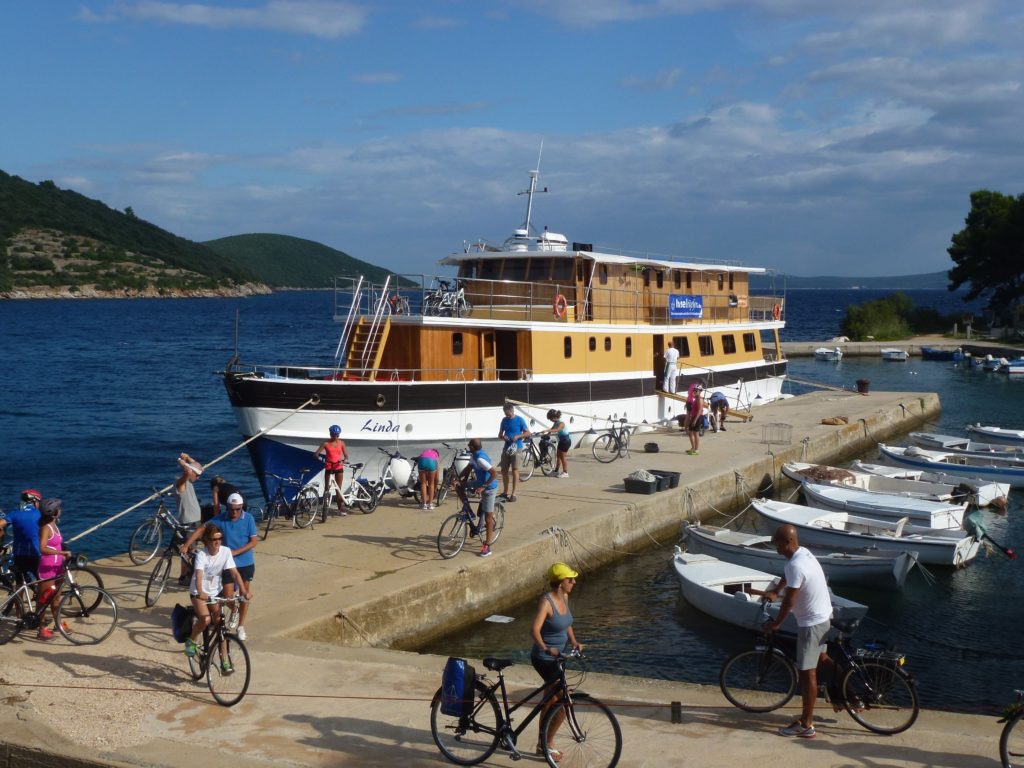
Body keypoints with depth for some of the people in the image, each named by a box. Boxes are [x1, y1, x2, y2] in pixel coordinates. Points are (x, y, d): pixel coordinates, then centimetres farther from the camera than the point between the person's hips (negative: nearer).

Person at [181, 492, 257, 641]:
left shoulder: (248, 519, -12)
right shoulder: (220, 519, -10)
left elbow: (254, 541, -12)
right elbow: (201, 530, -11)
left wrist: (235, 552, -20)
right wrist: (186, 545, -21)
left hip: (246, 563, 0)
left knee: (244, 594, 6)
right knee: (228, 595, 0)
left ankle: (241, 626, 21)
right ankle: (234, 611, 36)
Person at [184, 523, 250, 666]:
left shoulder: (225, 552, -13)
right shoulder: (201, 555, -23)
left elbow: (234, 573, -16)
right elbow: (199, 576, -37)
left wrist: (244, 590, -30)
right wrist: (200, 593, -55)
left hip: (215, 592, 3)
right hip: (199, 593, -3)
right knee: (206, 619, -25)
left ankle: (225, 661, 3)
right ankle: (191, 641, 4)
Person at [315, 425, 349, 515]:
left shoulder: (341, 443, 1)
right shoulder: (326, 443, -4)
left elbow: (346, 455, 1)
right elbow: (316, 453, -7)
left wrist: (345, 460, -20)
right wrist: (319, 457, -28)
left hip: (338, 467, 1)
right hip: (328, 467, -1)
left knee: (338, 488, 1)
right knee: (326, 487, 4)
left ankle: (340, 508, 2)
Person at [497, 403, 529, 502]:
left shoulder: (520, 420, -6)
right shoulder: (504, 420, 8)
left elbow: (528, 433, -4)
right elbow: (499, 435, 14)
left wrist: (518, 436, -20)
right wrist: (503, 437, -9)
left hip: (516, 448, -5)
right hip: (506, 448, 5)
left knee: (515, 470, -4)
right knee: (504, 470, 7)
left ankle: (513, 494, -1)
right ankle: (505, 492, 18)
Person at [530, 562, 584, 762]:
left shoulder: (564, 597, 2)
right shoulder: (546, 601, -24)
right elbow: (535, 629, -35)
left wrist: (574, 642, 2)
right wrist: (546, 648, -49)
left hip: (557, 657, 9)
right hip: (544, 659, -9)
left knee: (550, 701, 19)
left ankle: (542, 744, 33)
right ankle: (548, 744, 8)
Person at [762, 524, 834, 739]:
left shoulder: (796, 565, -28)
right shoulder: (803, 553, 2)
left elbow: (789, 601, -23)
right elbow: (787, 576, 23)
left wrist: (775, 623, -10)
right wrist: (774, 592, 33)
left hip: (812, 623, -10)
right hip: (823, 616, 10)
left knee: (807, 672, -3)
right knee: (820, 657, 28)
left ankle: (806, 726, 2)